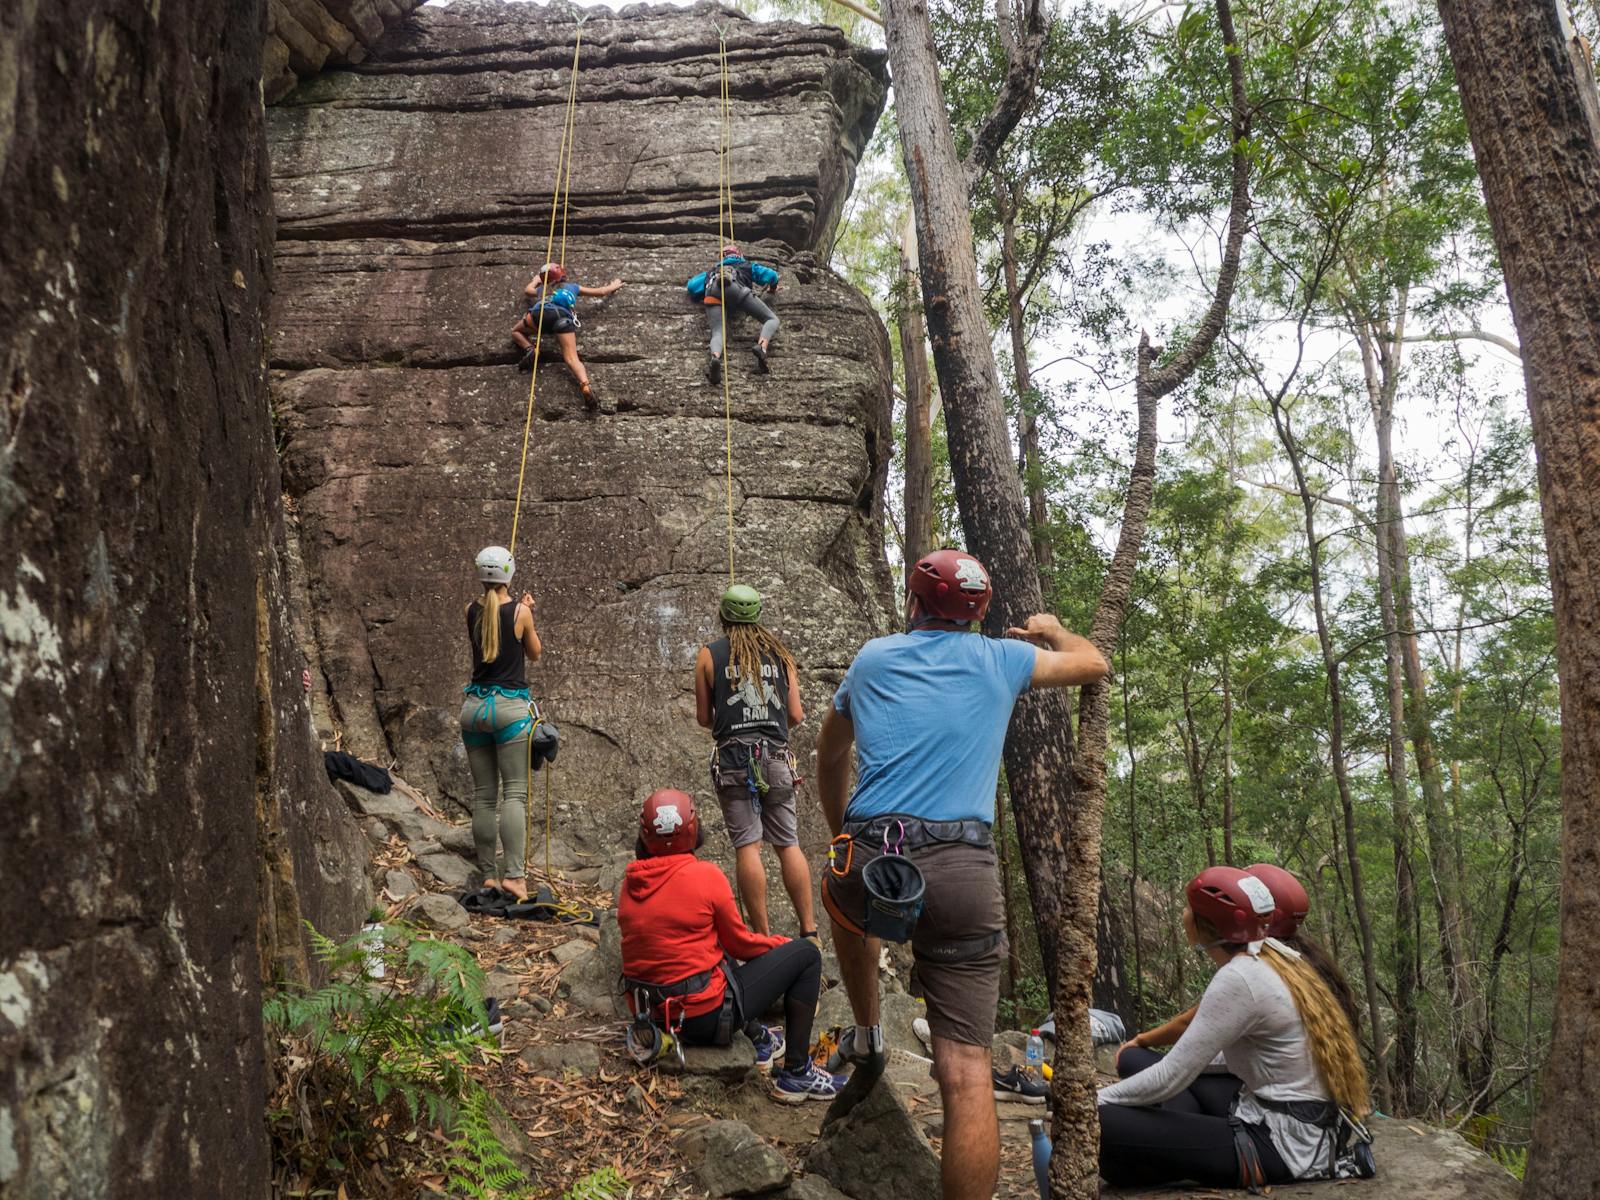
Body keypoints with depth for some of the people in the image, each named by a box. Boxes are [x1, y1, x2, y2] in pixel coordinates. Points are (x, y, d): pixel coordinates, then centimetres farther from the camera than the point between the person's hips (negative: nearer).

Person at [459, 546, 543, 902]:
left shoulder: (471, 612, 5)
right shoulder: (520, 612, -5)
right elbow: (534, 654, 10)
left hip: (475, 706, 4)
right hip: (510, 707, -4)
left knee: (483, 795, 8)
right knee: (514, 793, -5)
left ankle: (488, 874, 10)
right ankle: (513, 873, -14)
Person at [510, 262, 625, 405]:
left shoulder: (541, 289, 40)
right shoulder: (573, 287, 38)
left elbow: (527, 290, 63)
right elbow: (601, 291, 47)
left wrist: (534, 281, 84)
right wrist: (613, 286, 68)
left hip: (541, 312, 1)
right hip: (563, 316, -1)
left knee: (516, 331, 28)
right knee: (572, 358, -14)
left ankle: (529, 350, -4)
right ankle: (585, 385, -45)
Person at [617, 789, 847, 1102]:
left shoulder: (630, 880, 0)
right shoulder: (706, 876, -17)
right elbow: (739, 943, -5)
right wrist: (782, 943, 15)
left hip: (652, 1016, 7)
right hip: (704, 1017, -7)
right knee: (806, 955, 4)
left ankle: (759, 1041, 34)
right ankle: (796, 1073, 8)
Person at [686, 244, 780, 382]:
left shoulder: (712, 271, 45)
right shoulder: (747, 266, 39)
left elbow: (692, 286, 37)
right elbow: (771, 275, 30)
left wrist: (701, 297, 55)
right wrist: (772, 287, 51)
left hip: (712, 293, 2)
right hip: (734, 287, -2)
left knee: (718, 333, -17)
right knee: (772, 319, 2)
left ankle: (715, 357, -54)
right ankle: (762, 346, -32)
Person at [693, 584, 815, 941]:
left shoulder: (710, 655, 3)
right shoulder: (780, 652, 10)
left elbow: (703, 718, 6)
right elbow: (796, 715, 8)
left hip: (734, 759, -3)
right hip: (777, 758, 3)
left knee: (747, 846, -1)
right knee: (788, 844, 9)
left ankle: (763, 936, -1)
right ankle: (809, 930, 7)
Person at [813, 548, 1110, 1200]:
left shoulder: (873, 657, 17)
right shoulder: (1000, 658, 13)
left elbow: (829, 756, 30)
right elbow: (1094, 665, 30)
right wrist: (1050, 630, 50)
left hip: (869, 858, 2)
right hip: (961, 874, -1)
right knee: (966, 1068, -2)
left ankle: (866, 1036, 41)